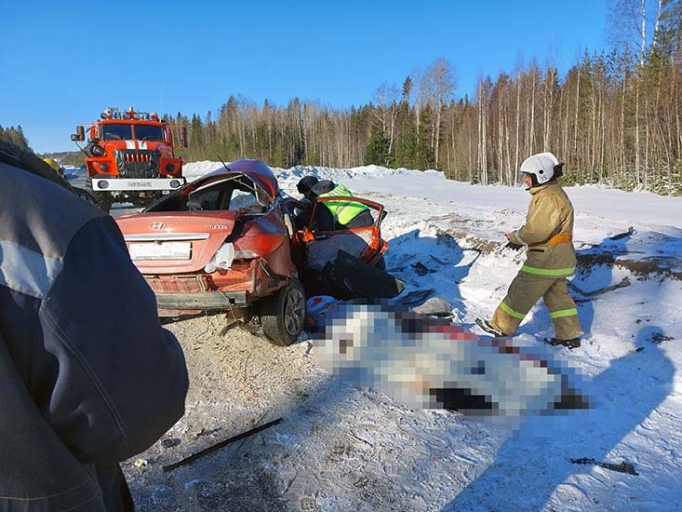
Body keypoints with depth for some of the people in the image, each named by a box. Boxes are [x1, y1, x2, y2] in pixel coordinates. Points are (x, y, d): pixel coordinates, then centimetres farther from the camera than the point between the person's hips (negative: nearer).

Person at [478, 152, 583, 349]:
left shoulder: (550, 197, -21)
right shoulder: (547, 193, 13)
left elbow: (537, 230, -27)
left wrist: (515, 237, -12)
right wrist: (519, 236, 3)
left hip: (546, 258, -11)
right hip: (557, 258, 11)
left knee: (521, 292, 1)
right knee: (557, 295, 17)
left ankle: (501, 326, 14)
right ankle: (569, 335, 24)